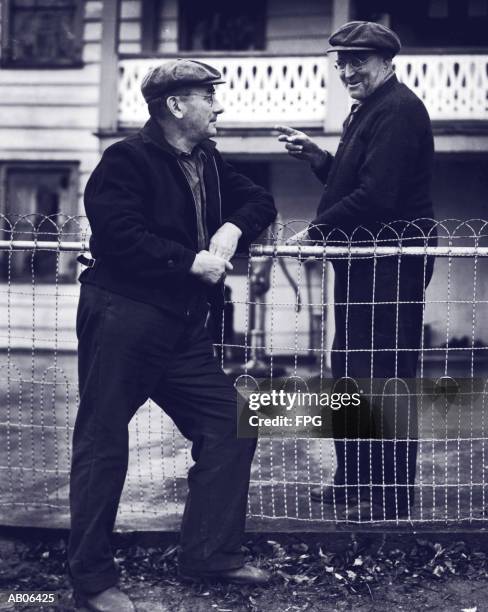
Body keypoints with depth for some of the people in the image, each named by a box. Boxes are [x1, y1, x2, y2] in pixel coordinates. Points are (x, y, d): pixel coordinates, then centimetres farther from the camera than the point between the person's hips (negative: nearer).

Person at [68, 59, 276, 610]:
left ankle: (211, 554, 21)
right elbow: (119, 235, -22)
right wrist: (194, 262, -16)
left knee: (230, 425, 9)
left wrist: (233, 227, -1)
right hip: (121, 321, -9)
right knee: (103, 445, 1)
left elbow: (259, 201, 21)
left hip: (183, 327, 9)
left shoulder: (208, 162, 15)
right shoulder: (128, 160, -12)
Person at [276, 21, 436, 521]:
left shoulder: (397, 110, -15)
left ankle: (393, 497, 2)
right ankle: (353, 483, 28)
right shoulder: (368, 109, 19)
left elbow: (376, 195, -24)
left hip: (391, 264, -11)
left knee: (385, 379, -7)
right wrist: (313, 154, 12)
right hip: (363, 262, 11)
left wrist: (316, 231, -15)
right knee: (349, 375, 16)